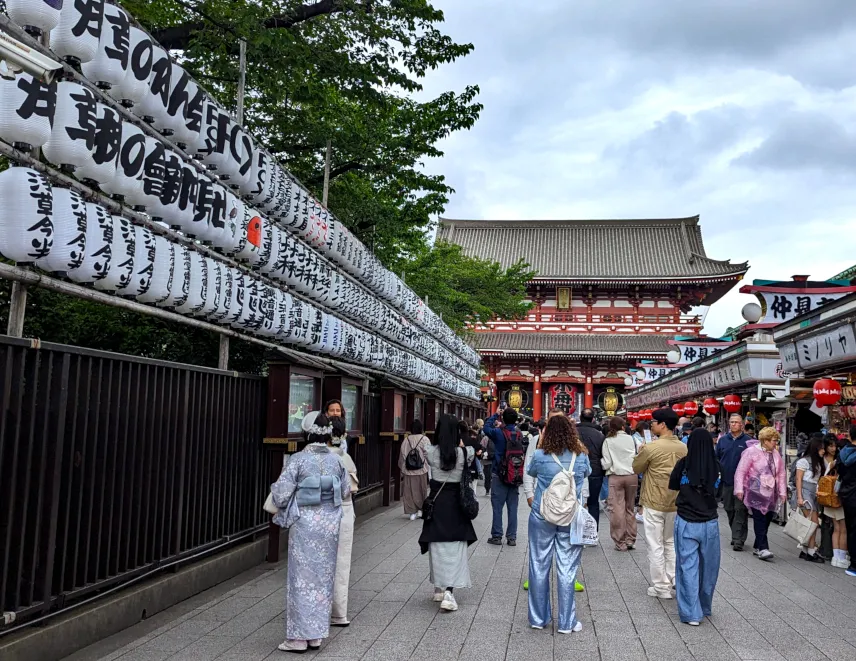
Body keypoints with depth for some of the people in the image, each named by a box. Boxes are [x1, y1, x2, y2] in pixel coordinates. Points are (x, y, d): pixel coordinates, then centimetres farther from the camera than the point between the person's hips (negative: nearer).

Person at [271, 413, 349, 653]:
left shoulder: (298, 460, -12)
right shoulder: (335, 459, 1)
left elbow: (281, 493, -12)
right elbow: (346, 491, 9)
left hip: (305, 523, -4)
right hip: (330, 522, 4)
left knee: (303, 577, 4)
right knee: (323, 577, 12)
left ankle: (299, 637, 9)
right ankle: (316, 635, 20)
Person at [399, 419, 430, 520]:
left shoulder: (406, 440, -1)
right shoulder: (424, 439, -7)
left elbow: (402, 456, 1)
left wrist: (402, 470, 11)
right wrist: (429, 470, 1)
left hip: (408, 471, 1)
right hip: (422, 470, -1)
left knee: (409, 492, 8)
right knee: (421, 491, 15)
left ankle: (412, 512, 9)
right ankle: (420, 510, 18)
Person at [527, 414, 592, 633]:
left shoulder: (540, 455, -11)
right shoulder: (581, 456, -6)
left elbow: (530, 472, 10)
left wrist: (540, 444, 10)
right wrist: (579, 447, 17)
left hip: (542, 517, 0)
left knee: (539, 567, 11)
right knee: (567, 570, 6)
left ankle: (538, 618, 20)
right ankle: (567, 622, 13)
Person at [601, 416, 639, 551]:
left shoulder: (608, 441, -4)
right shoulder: (630, 439, 3)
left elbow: (606, 464, -6)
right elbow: (636, 456, 7)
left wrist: (602, 461, 15)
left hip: (616, 477, -3)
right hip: (632, 475, 3)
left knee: (617, 509, 0)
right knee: (630, 508, 13)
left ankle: (620, 542, 2)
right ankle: (630, 540, 16)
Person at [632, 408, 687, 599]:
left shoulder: (651, 448, -18)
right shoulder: (683, 448, 0)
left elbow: (636, 468, -3)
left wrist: (642, 451, 11)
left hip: (654, 503, -6)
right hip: (676, 503, 6)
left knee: (655, 546, 4)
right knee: (671, 543, 19)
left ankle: (661, 587, 8)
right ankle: (674, 580, 21)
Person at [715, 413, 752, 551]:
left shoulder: (747, 441, -2)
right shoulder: (723, 440, 8)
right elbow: (716, 458, 13)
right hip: (726, 481, 4)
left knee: (740, 510, -5)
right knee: (729, 509, 12)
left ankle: (738, 539, -5)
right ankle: (737, 534, 26)